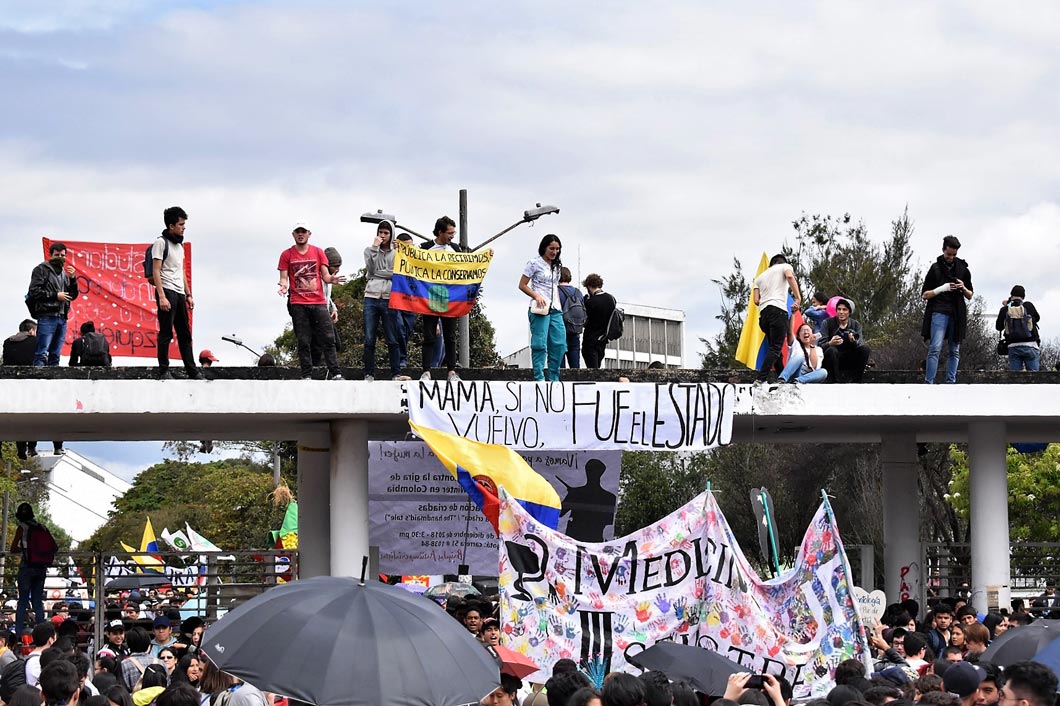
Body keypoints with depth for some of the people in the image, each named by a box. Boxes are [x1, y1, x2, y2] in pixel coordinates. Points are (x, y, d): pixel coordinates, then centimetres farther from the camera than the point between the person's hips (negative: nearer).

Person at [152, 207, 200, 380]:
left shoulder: (179, 244, 20)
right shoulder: (161, 242, -5)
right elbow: (156, 272, -11)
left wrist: (188, 295, 17)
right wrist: (162, 296, -19)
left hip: (180, 294, 8)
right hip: (167, 291, -8)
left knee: (185, 334, 7)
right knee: (166, 333, -7)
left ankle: (192, 372, 8)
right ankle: (163, 371, -5)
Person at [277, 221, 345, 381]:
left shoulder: (318, 252, 11)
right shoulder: (287, 255, 8)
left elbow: (325, 276, 9)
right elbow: (283, 278, 6)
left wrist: (331, 279, -14)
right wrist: (283, 285, -17)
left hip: (319, 303, 1)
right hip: (298, 304, -1)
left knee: (328, 338, -4)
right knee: (303, 342, -1)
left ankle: (335, 374, -4)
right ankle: (307, 376, 0)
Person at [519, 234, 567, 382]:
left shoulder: (557, 266, 18)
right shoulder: (534, 264, -2)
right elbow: (522, 285, -2)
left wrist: (559, 305, 15)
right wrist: (537, 296, -16)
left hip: (555, 310, 7)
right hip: (540, 309, -7)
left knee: (559, 344, 0)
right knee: (540, 345, -9)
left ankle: (553, 379, 6)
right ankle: (539, 379, -8)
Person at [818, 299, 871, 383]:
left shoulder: (856, 324, 4)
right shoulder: (828, 323, -4)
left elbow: (860, 343, -10)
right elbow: (821, 344, -13)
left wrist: (854, 341, -35)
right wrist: (830, 343, -38)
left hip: (849, 361, 3)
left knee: (865, 349, -20)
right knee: (832, 350, -35)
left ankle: (855, 382, -20)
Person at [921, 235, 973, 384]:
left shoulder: (963, 270, 14)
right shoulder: (935, 268, 7)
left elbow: (970, 295, 19)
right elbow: (925, 295, 5)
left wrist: (963, 288, -4)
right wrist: (942, 289, -11)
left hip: (957, 314, 4)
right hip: (939, 312, -4)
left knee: (955, 351, 2)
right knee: (935, 348, -14)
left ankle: (951, 384, 4)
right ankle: (929, 383, -18)